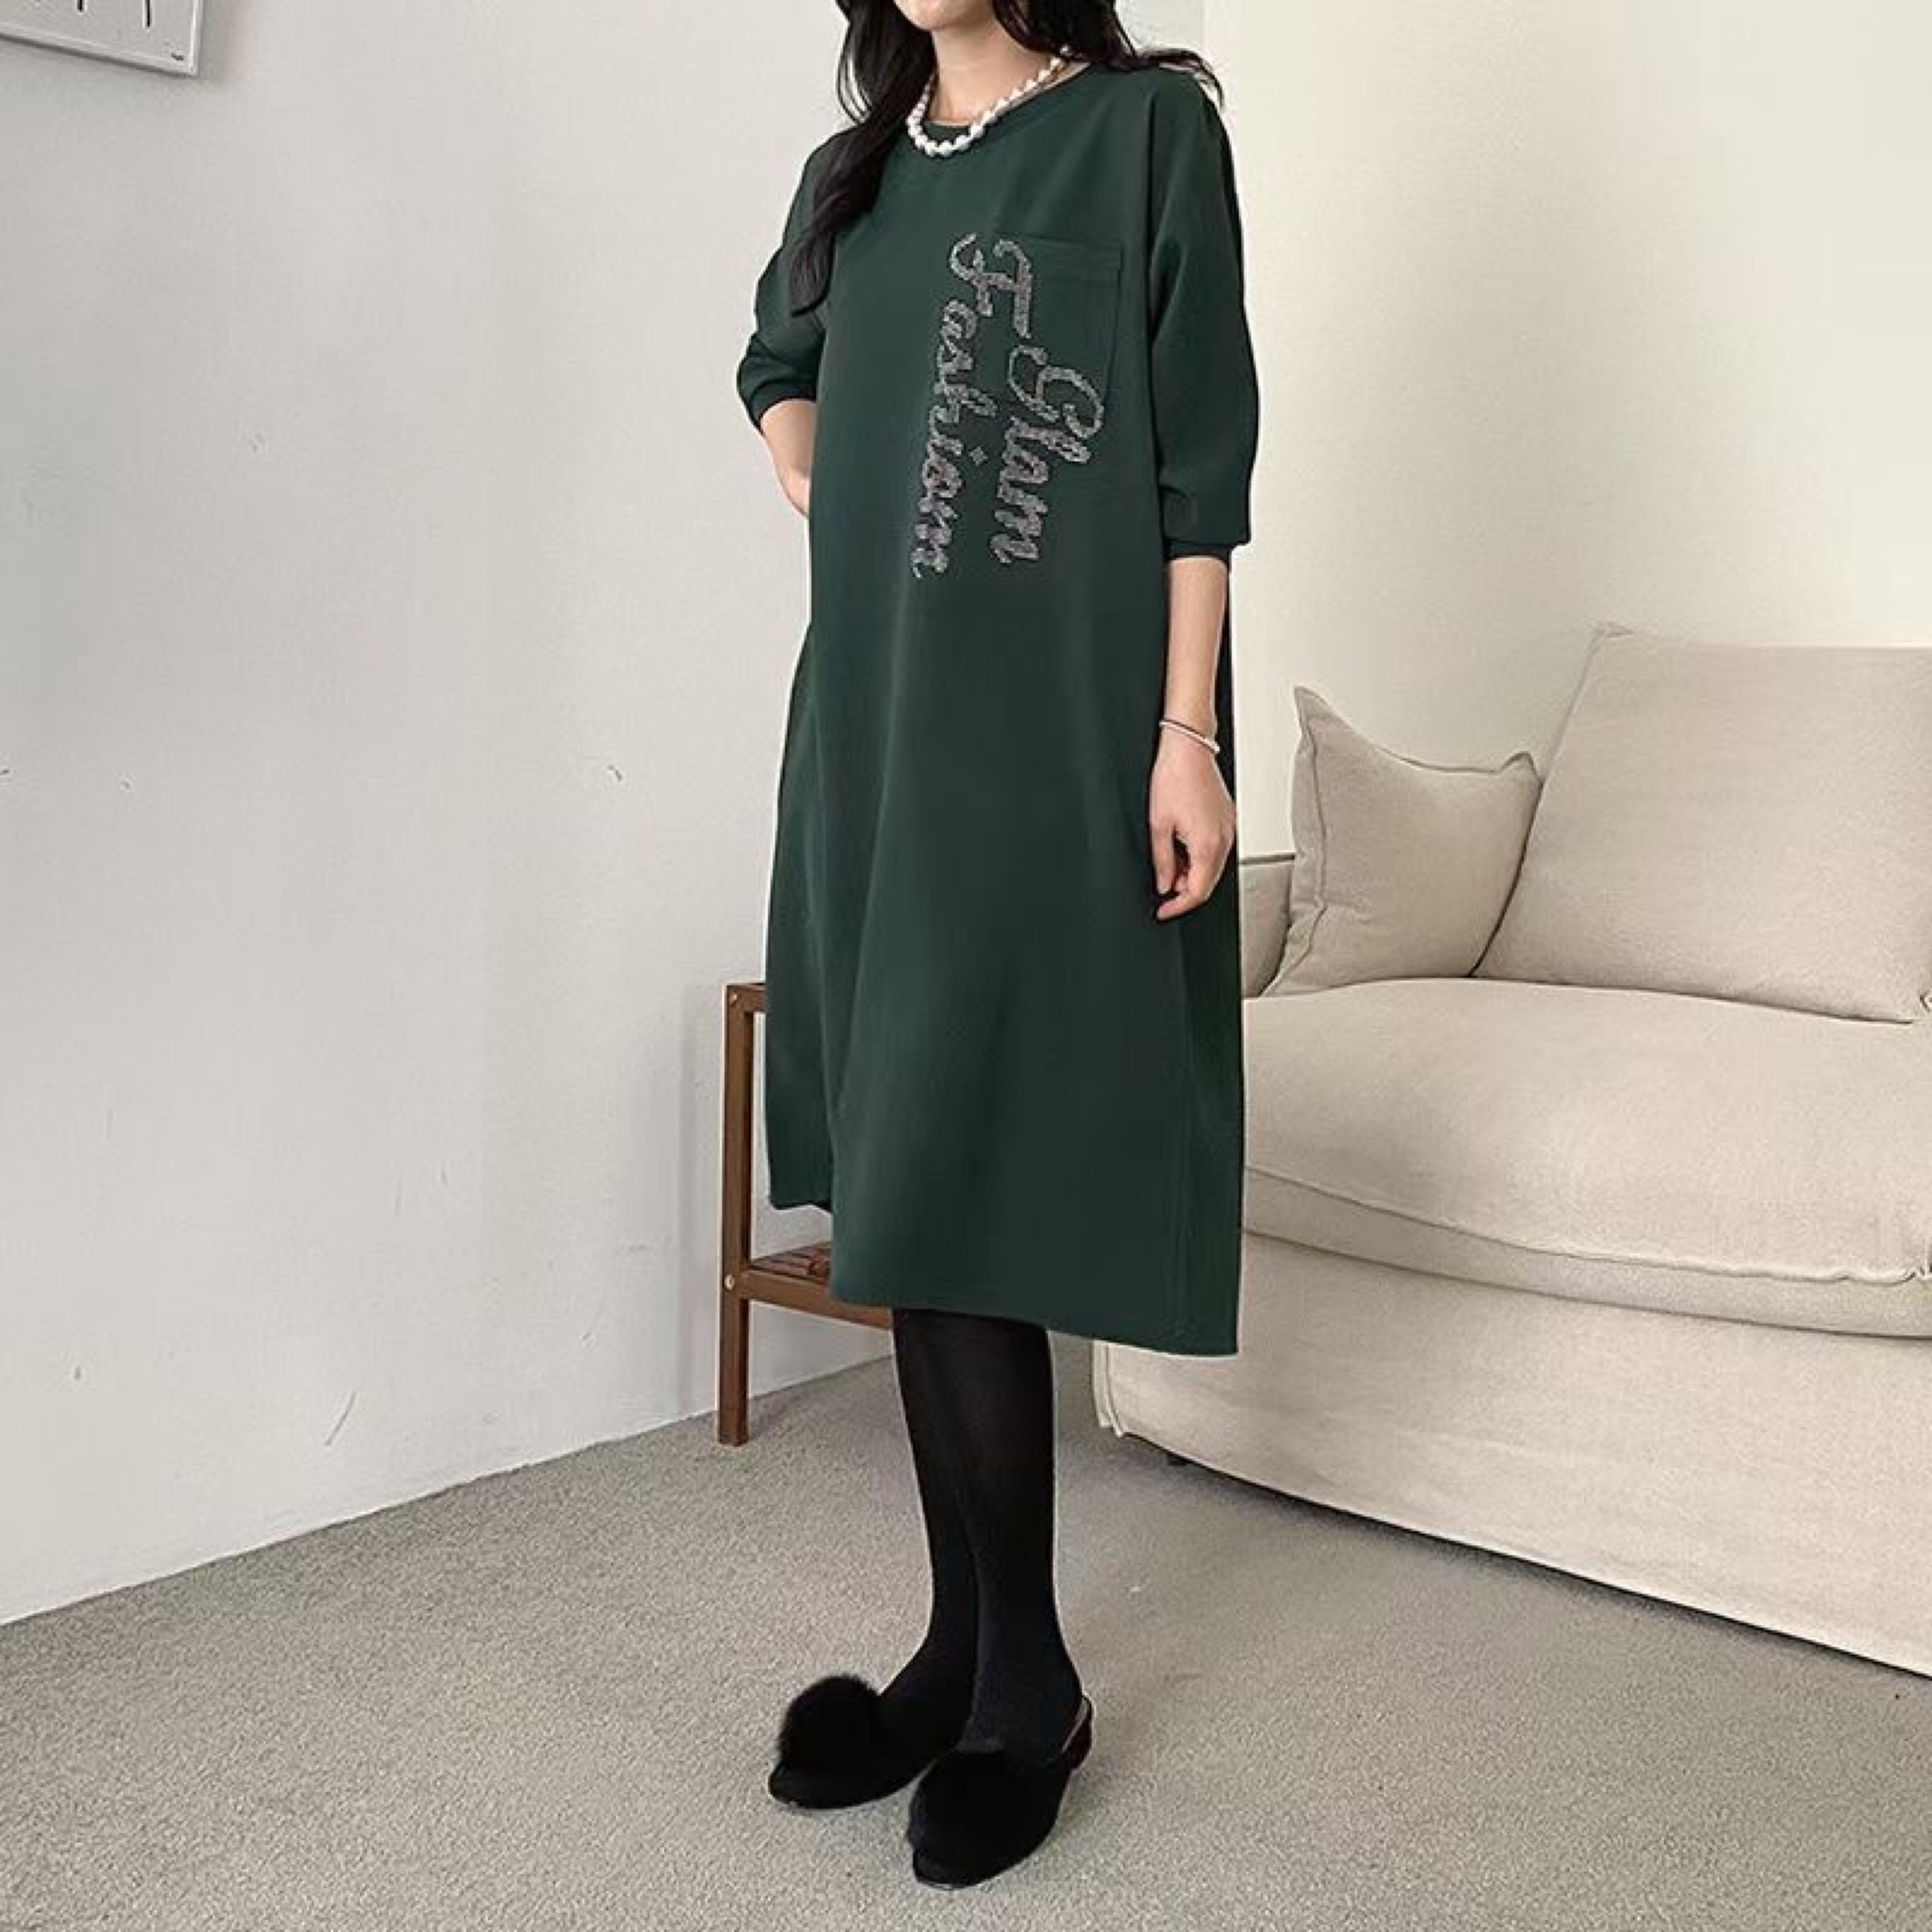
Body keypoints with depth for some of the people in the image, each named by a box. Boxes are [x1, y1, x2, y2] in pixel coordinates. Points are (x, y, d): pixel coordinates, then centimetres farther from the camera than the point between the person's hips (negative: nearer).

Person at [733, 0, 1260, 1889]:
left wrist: (1187, 731, -13)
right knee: (904, 1191, 5)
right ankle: (968, 1645, 16)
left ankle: (1021, 1681, 5)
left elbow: (1199, 449, -5)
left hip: (1055, 726, -6)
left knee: (963, 1193, -9)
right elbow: (778, 359, 36)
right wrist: (817, 497, 15)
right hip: (874, 719, 6)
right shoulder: (851, 172, 17)